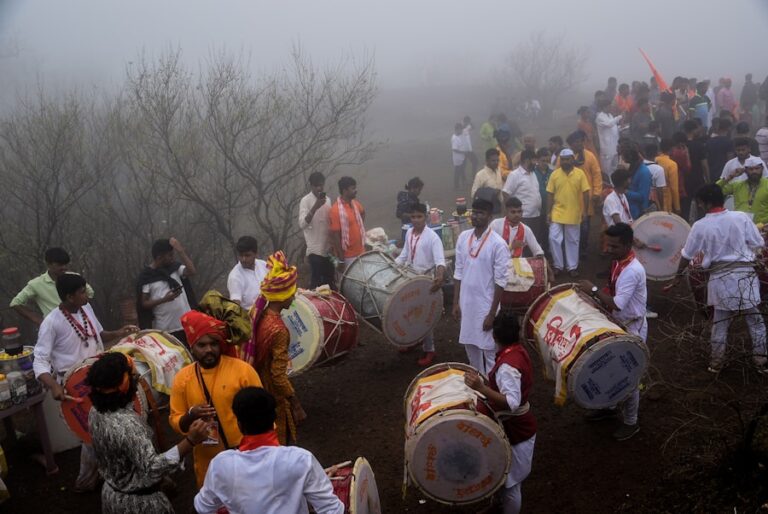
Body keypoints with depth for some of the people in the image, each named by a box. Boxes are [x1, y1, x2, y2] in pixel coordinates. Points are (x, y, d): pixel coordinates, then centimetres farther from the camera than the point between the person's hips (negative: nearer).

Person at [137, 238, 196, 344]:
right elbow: (144, 303, -5)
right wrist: (164, 299, -20)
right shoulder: (146, 276, -3)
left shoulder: (175, 267, 7)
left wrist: (180, 250, -11)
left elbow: (192, 271, -11)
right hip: (164, 330, -3)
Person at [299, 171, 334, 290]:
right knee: (316, 282, -2)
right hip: (315, 250, -6)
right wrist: (315, 207, -31)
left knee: (330, 282, 14)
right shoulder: (306, 201, -11)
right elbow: (302, 224, -22)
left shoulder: (327, 199, 9)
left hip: (328, 248, 6)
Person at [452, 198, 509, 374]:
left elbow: (500, 281, -14)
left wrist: (492, 314, -14)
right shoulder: (463, 237, 1)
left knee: (488, 350, 4)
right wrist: (456, 302, 6)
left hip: (486, 305, -5)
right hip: (466, 303, 5)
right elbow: (459, 272, 8)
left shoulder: (498, 244, -15)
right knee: (470, 345, 17)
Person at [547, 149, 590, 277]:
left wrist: (584, 210, -8)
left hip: (574, 214, -1)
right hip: (557, 213, 1)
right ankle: (558, 265, 12)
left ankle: (572, 267, 21)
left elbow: (585, 193, -3)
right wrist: (549, 212, -2)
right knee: (554, 239, -3)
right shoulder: (555, 174, -2)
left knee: (572, 241, 9)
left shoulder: (580, 174, -4)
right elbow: (550, 194, 0)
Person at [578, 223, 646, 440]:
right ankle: (609, 406, 41)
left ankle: (631, 422, 21)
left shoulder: (632, 271, -29)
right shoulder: (618, 262, 0)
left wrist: (594, 290, -25)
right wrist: (597, 295, 0)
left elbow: (617, 304, -33)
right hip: (619, 325, 9)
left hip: (632, 329, -9)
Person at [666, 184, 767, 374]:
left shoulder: (700, 226, -5)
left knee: (720, 322, 12)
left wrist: (677, 276, 17)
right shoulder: (741, 217, -4)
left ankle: (716, 363, 19)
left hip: (720, 277, 0)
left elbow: (687, 255, 5)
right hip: (745, 273, 0)